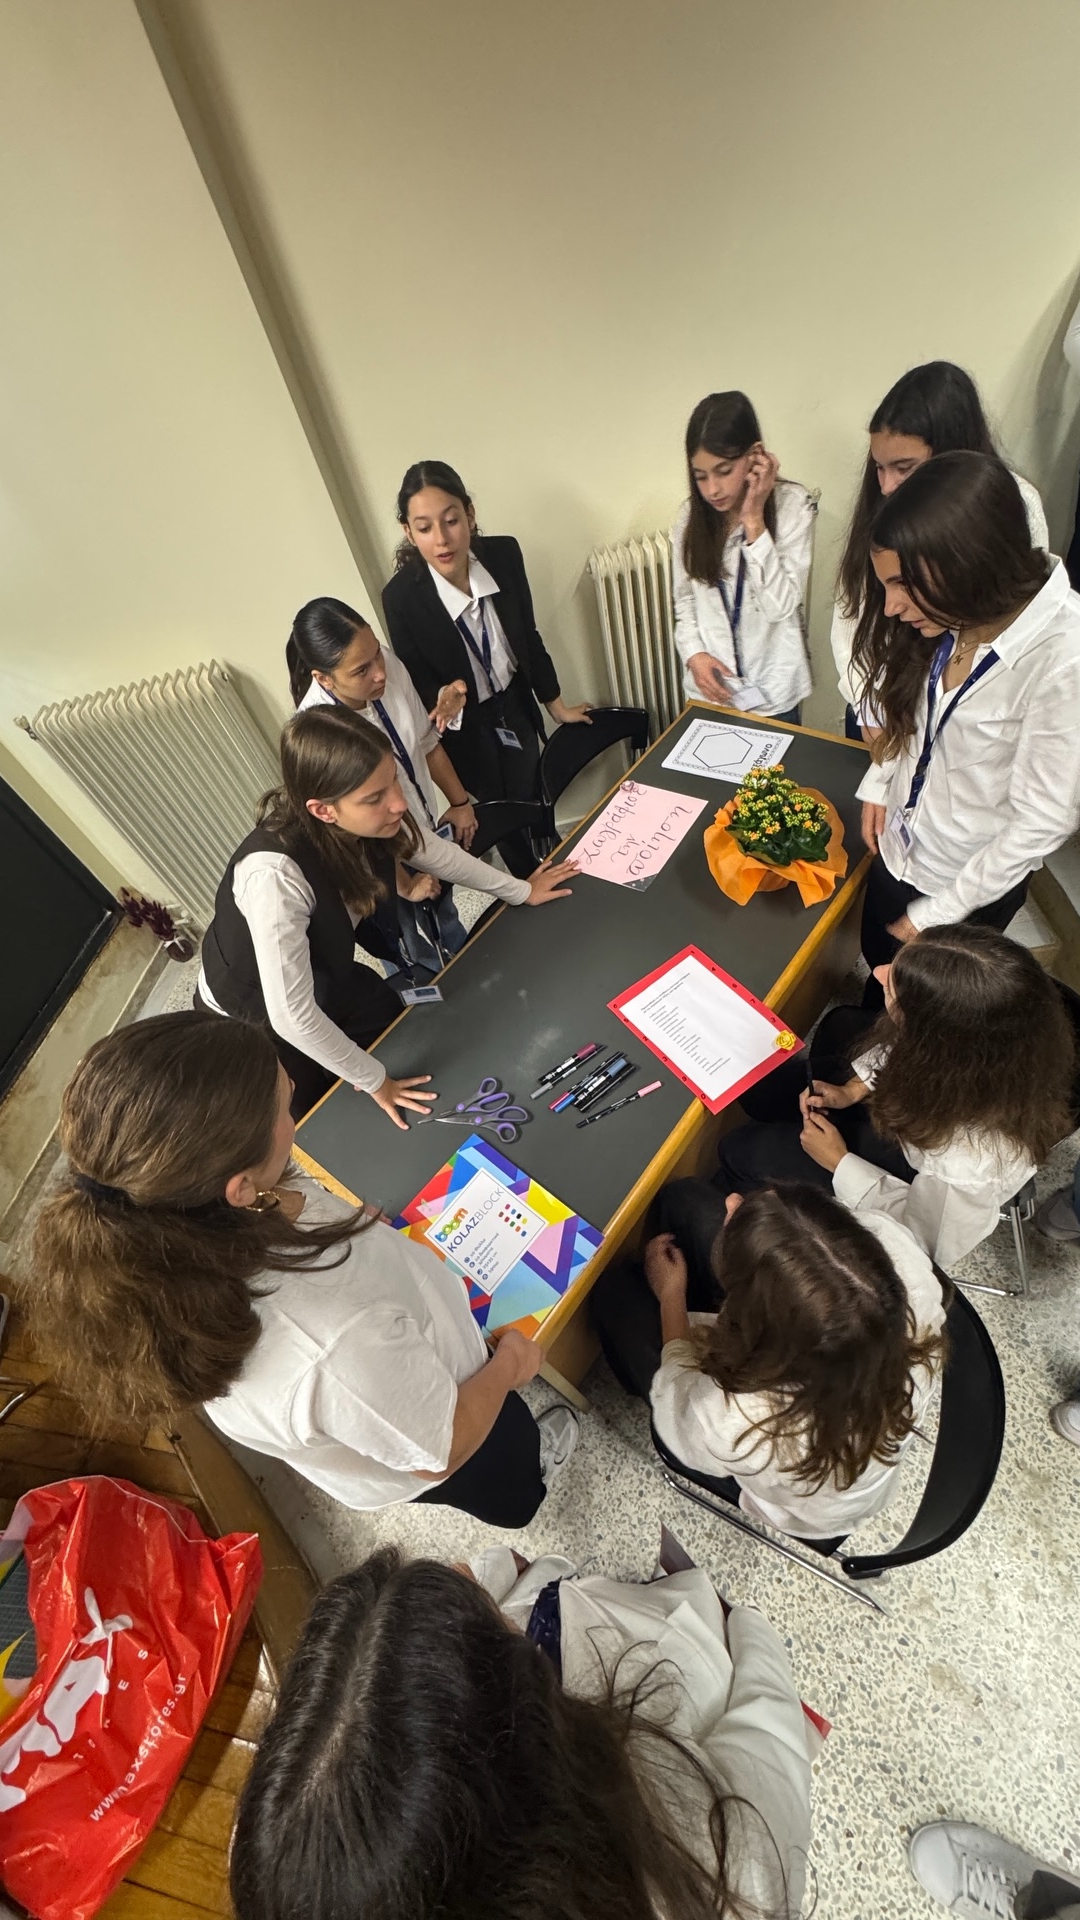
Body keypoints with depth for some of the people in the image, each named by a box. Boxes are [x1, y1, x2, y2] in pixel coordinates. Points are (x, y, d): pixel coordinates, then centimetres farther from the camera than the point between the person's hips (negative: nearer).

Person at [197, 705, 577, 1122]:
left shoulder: (373, 815, -24)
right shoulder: (275, 875, -44)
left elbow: (439, 855, -3)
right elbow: (291, 1015, -36)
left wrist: (522, 892, 7)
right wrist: (373, 1081, -22)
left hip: (326, 978, 5)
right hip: (254, 1018, -5)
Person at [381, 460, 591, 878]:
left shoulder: (504, 554, -17)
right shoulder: (401, 596, -27)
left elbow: (528, 637, -2)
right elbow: (417, 684, -15)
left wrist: (556, 705, 9)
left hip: (516, 704, 3)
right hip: (466, 725, -3)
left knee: (533, 802, 18)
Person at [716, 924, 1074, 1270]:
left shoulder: (967, 1163, -47)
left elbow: (926, 1239, -23)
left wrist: (839, 1162, -17)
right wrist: (854, 1088, -10)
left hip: (918, 1174, -5)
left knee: (743, 1150, 3)